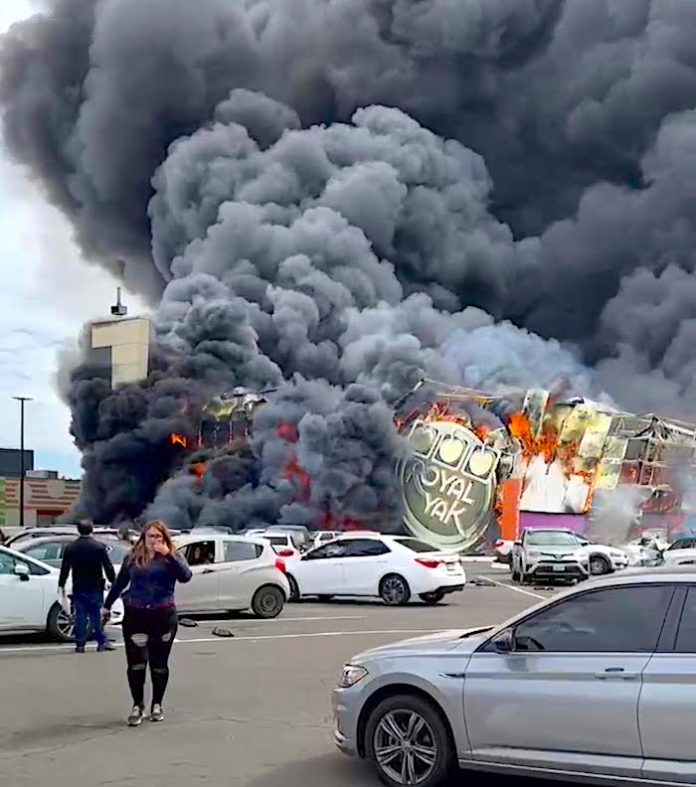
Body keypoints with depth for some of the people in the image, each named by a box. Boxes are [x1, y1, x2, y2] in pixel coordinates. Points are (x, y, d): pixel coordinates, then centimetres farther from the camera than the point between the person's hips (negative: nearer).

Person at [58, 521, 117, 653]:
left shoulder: (70, 547, 2)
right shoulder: (99, 546, -3)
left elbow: (65, 569, 4)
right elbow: (108, 567, -4)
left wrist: (61, 586, 10)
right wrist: (113, 581, 3)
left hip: (78, 588, 1)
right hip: (95, 587, -1)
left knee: (80, 615, 4)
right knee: (96, 615, 2)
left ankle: (80, 644, 4)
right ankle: (102, 641, -1)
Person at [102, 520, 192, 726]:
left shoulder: (172, 558, 2)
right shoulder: (133, 558, 8)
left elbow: (185, 576, -17)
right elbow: (119, 583, 19)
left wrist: (168, 555, -23)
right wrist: (107, 606, 24)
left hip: (163, 616, -1)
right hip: (135, 616, 1)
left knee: (159, 664, 7)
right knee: (136, 663, -4)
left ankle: (157, 705, 23)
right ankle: (137, 706, 11)